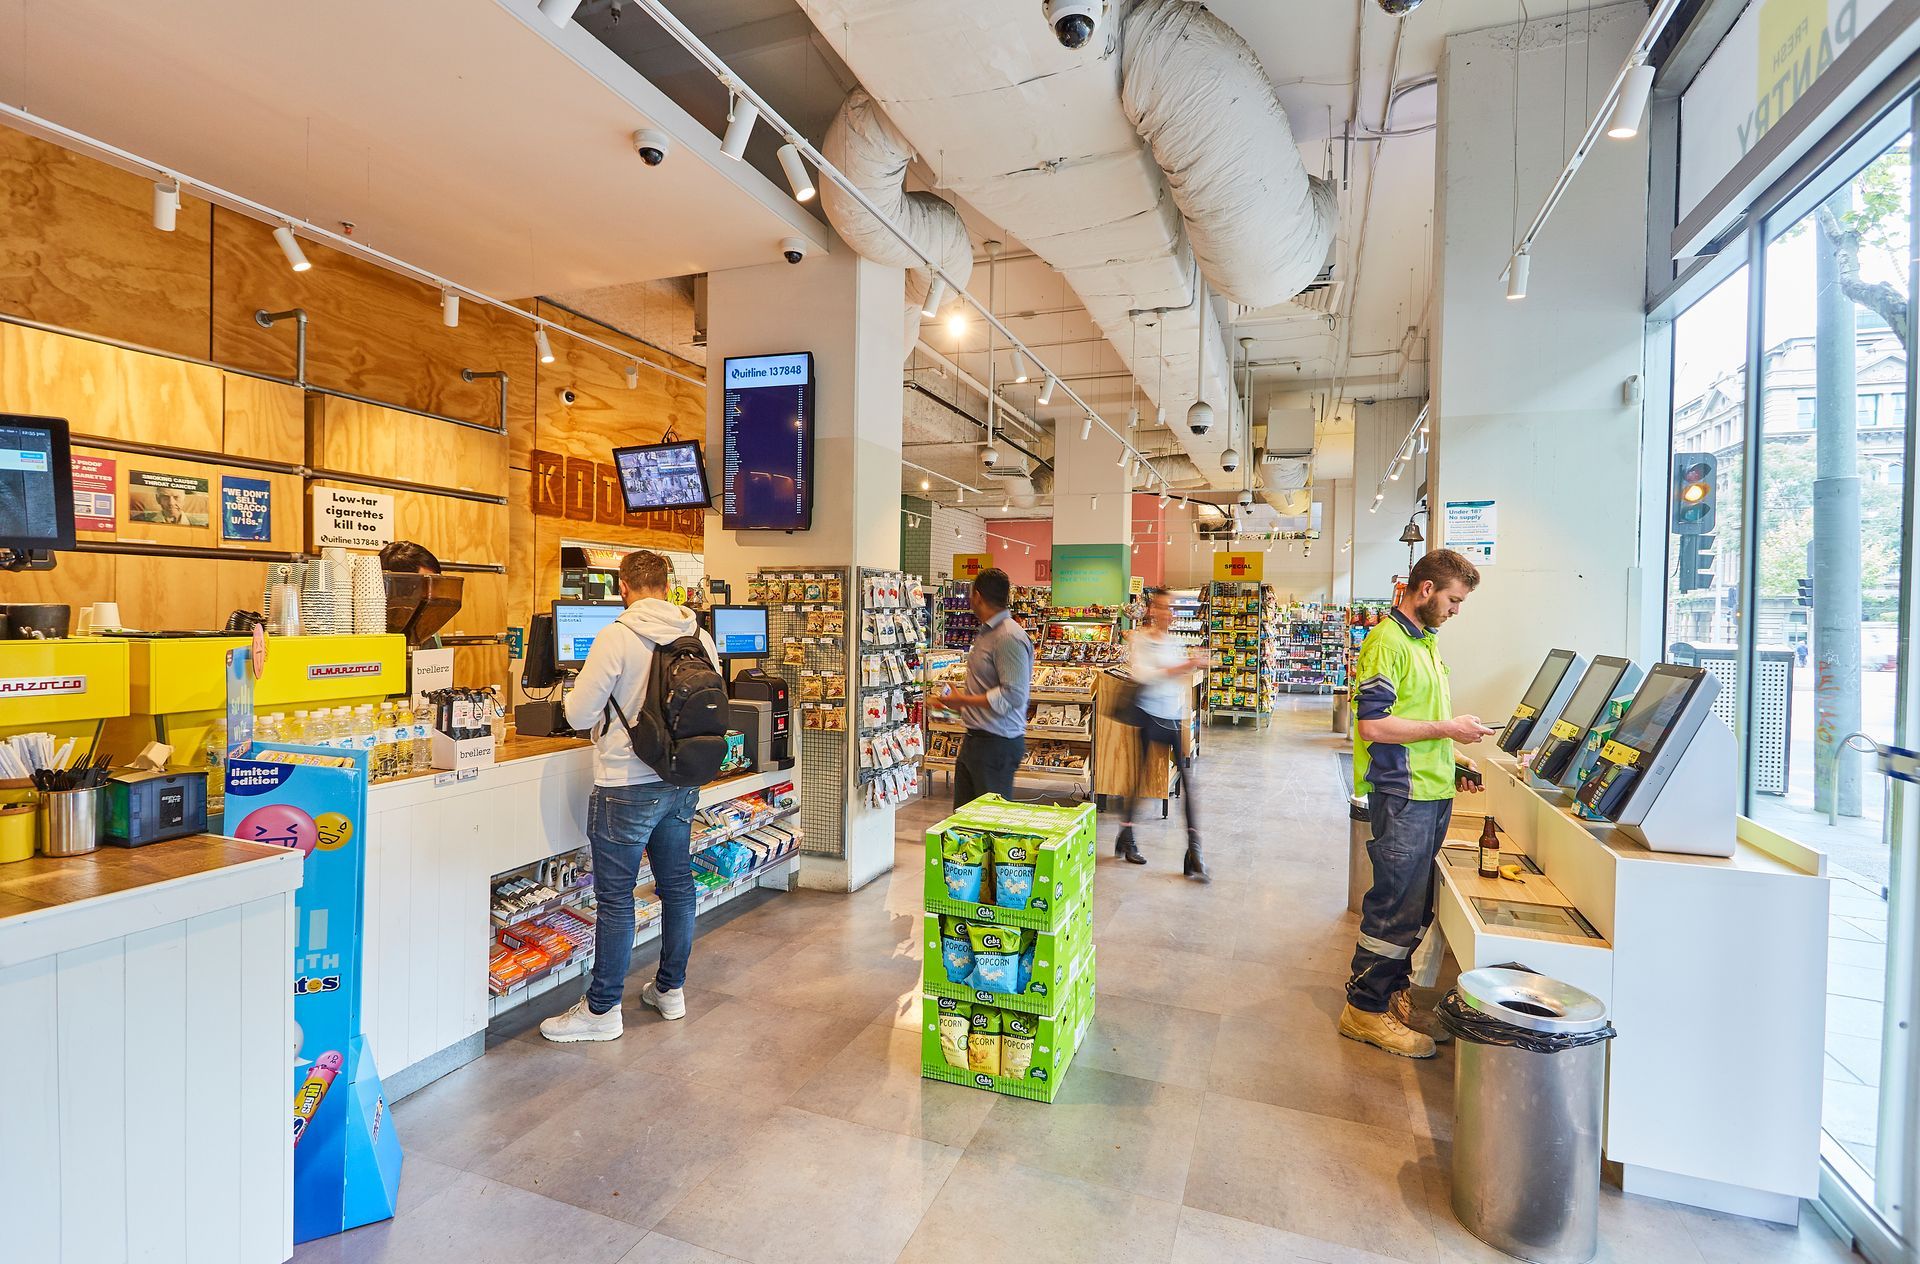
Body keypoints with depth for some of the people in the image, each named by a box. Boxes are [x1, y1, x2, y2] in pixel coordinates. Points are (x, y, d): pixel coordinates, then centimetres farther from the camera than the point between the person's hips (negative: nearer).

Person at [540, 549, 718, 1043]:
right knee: (677, 885, 17)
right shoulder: (699, 636, 1)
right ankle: (671, 989, 32)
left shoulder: (617, 637, -16)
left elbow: (578, 714, -12)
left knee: (614, 899, 6)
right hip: (683, 783, 6)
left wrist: (609, 704, 10)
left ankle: (602, 1010, 19)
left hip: (627, 787, -6)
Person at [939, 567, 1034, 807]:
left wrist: (963, 700, -17)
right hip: (975, 738, 10)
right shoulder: (986, 633, 14)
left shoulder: (1009, 637, -19)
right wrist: (957, 701, 12)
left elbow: (1012, 695, -24)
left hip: (997, 743, -10)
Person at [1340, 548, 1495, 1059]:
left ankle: (1393, 989, 29)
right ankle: (1365, 1008, 9)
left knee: (1417, 903, 16)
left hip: (1433, 792, 10)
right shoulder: (1387, 641, -14)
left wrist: (1452, 760, 16)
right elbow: (1372, 724, -21)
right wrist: (1447, 728, -15)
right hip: (1402, 794, -10)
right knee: (1397, 906, -3)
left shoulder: (1425, 640, 16)